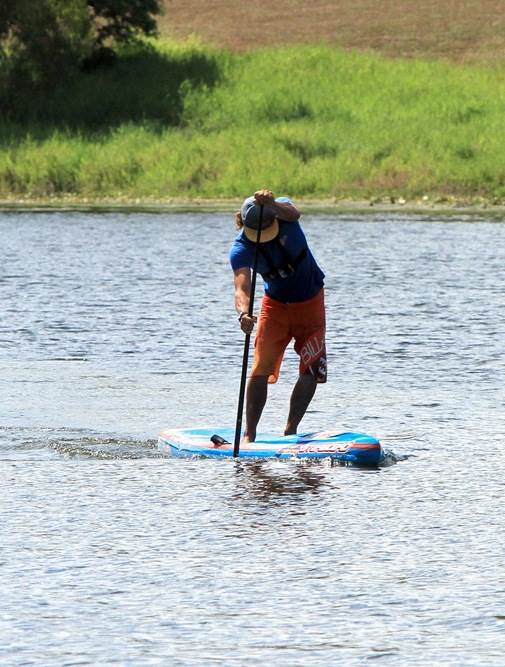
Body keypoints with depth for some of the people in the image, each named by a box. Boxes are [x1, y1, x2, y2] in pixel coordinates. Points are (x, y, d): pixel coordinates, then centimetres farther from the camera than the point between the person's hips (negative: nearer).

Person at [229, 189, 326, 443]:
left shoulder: (281, 207, -21)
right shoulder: (241, 249, -24)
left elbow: (293, 214, -46)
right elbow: (242, 287, -37)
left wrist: (272, 205, -68)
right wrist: (243, 313, -59)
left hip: (311, 302, 1)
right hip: (275, 304, -1)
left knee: (311, 371, -4)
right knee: (261, 370, -12)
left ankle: (290, 431, 5)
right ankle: (249, 434, -8)